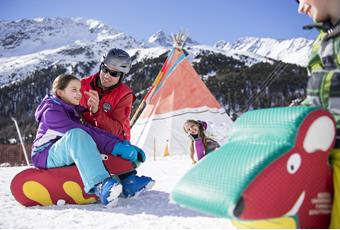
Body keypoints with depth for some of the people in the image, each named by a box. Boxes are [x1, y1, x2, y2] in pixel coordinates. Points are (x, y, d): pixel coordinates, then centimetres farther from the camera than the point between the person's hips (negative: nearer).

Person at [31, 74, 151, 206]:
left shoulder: (74, 111, 16)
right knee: (76, 135, -37)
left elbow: (89, 129, 1)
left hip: (69, 158, 9)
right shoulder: (51, 111, -12)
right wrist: (114, 146, -32)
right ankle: (100, 185, -55)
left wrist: (119, 142, -13)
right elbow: (81, 132, -26)